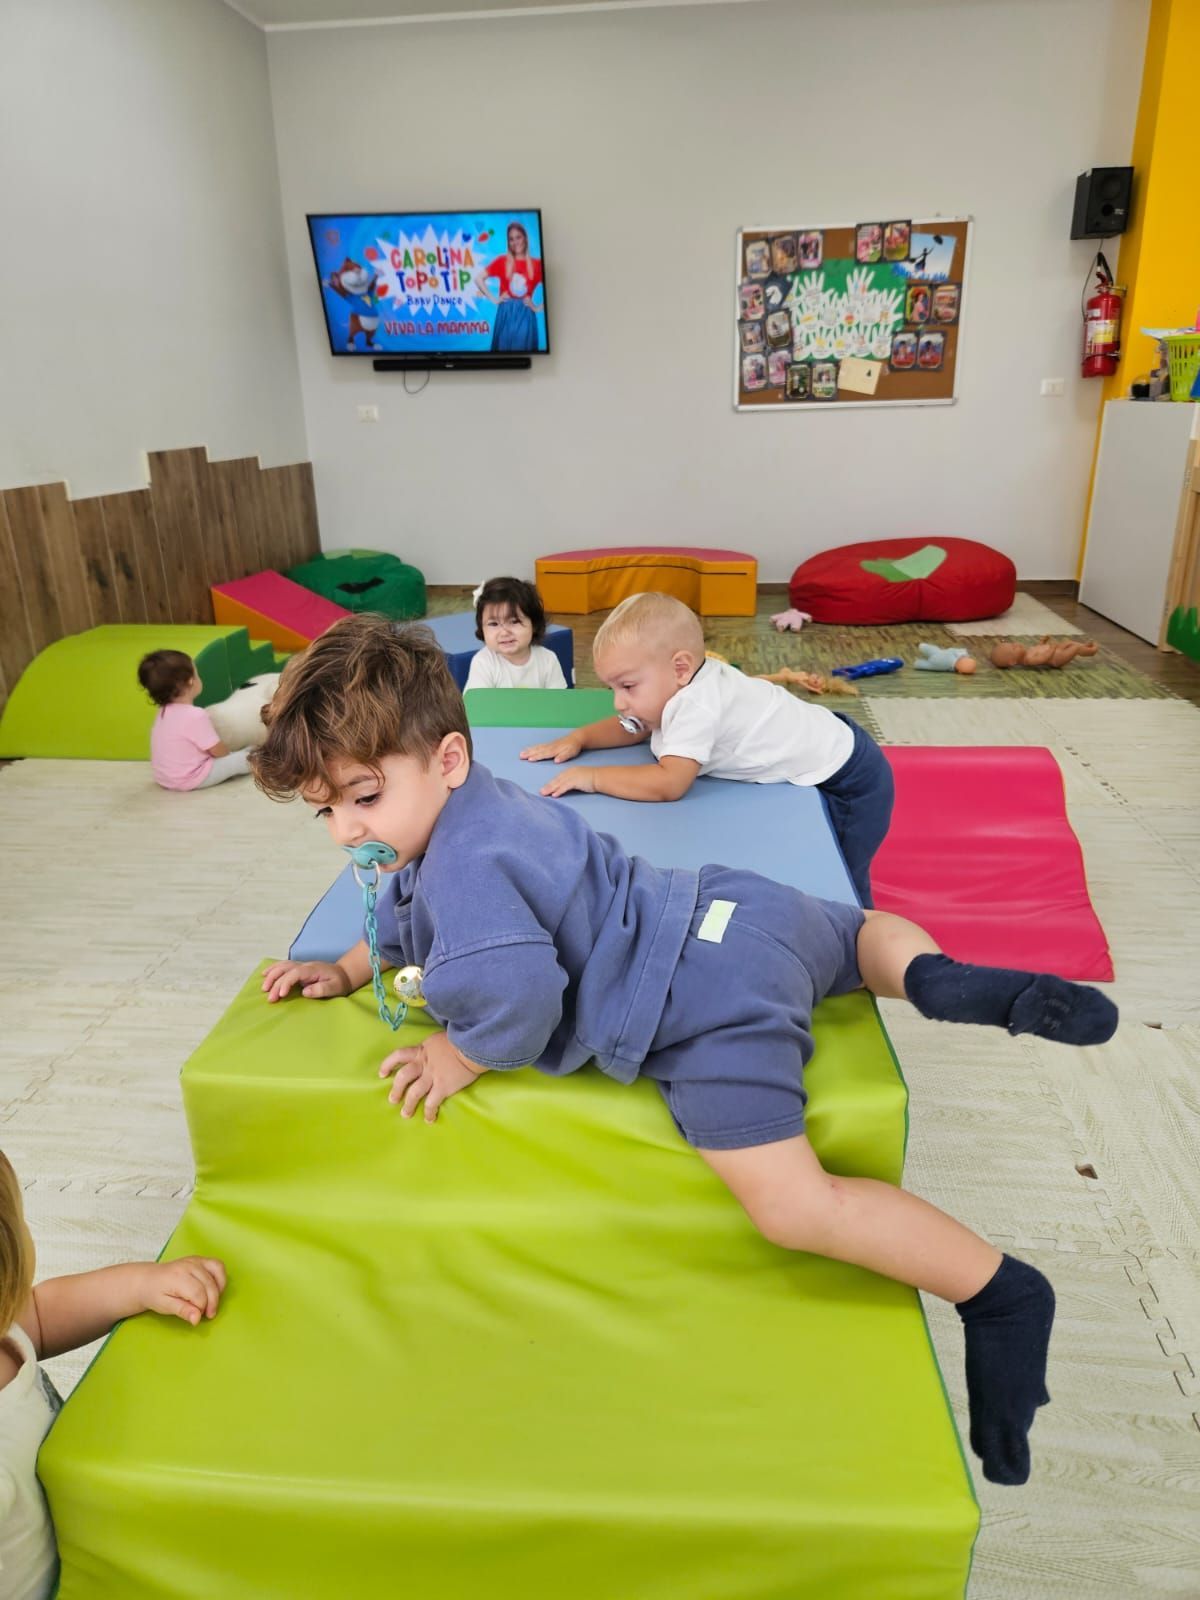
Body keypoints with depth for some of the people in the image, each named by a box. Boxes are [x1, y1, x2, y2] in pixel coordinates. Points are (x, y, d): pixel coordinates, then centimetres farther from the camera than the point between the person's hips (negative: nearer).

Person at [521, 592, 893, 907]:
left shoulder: (696, 708, -35)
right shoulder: (686, 686, -5)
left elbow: (667, 784, -42)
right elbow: (631, 727, 11)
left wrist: (592, 777, -33)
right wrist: (578, 738, -3)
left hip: (849, 780, -9)